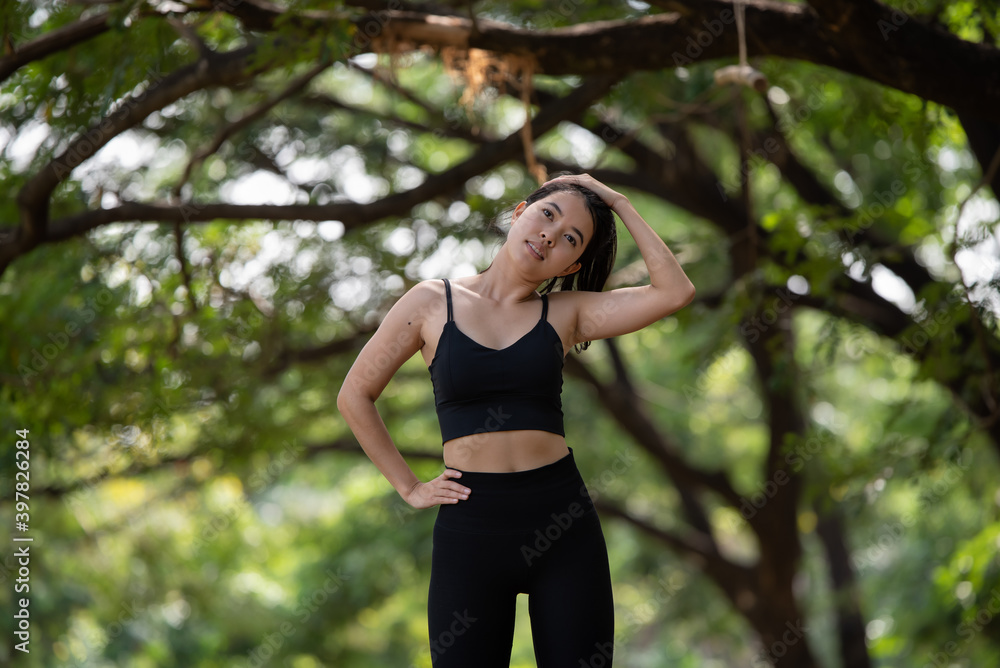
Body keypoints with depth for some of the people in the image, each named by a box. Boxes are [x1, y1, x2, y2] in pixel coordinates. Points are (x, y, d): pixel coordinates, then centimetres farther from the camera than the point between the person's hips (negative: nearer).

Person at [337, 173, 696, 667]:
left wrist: (620, 205, -1)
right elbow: (355, 396, 9)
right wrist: (409, 489, 5)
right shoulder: (432, 302, 4)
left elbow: (675, 292, -7)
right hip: (470, 529, -1)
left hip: (562, 524, 1)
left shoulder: (565, 312, 6)